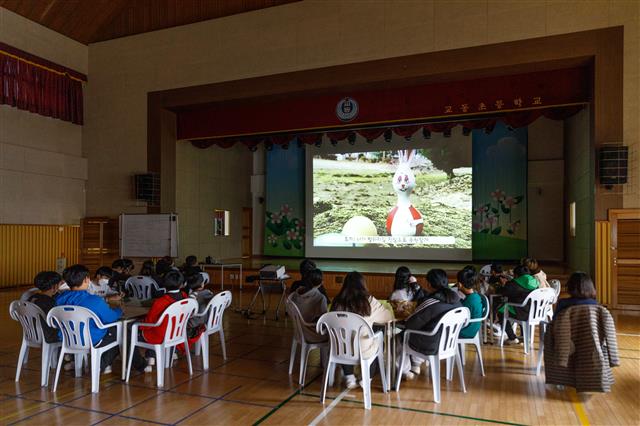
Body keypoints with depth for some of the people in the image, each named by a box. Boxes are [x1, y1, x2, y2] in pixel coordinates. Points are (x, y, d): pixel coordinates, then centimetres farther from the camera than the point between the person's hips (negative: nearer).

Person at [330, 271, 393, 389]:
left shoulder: (337, 301, -9)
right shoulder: (369, 301, -13)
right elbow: (389, 317, -1)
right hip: (363, 350, -1)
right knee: (376, 343, 31)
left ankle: (349, 378, 33)